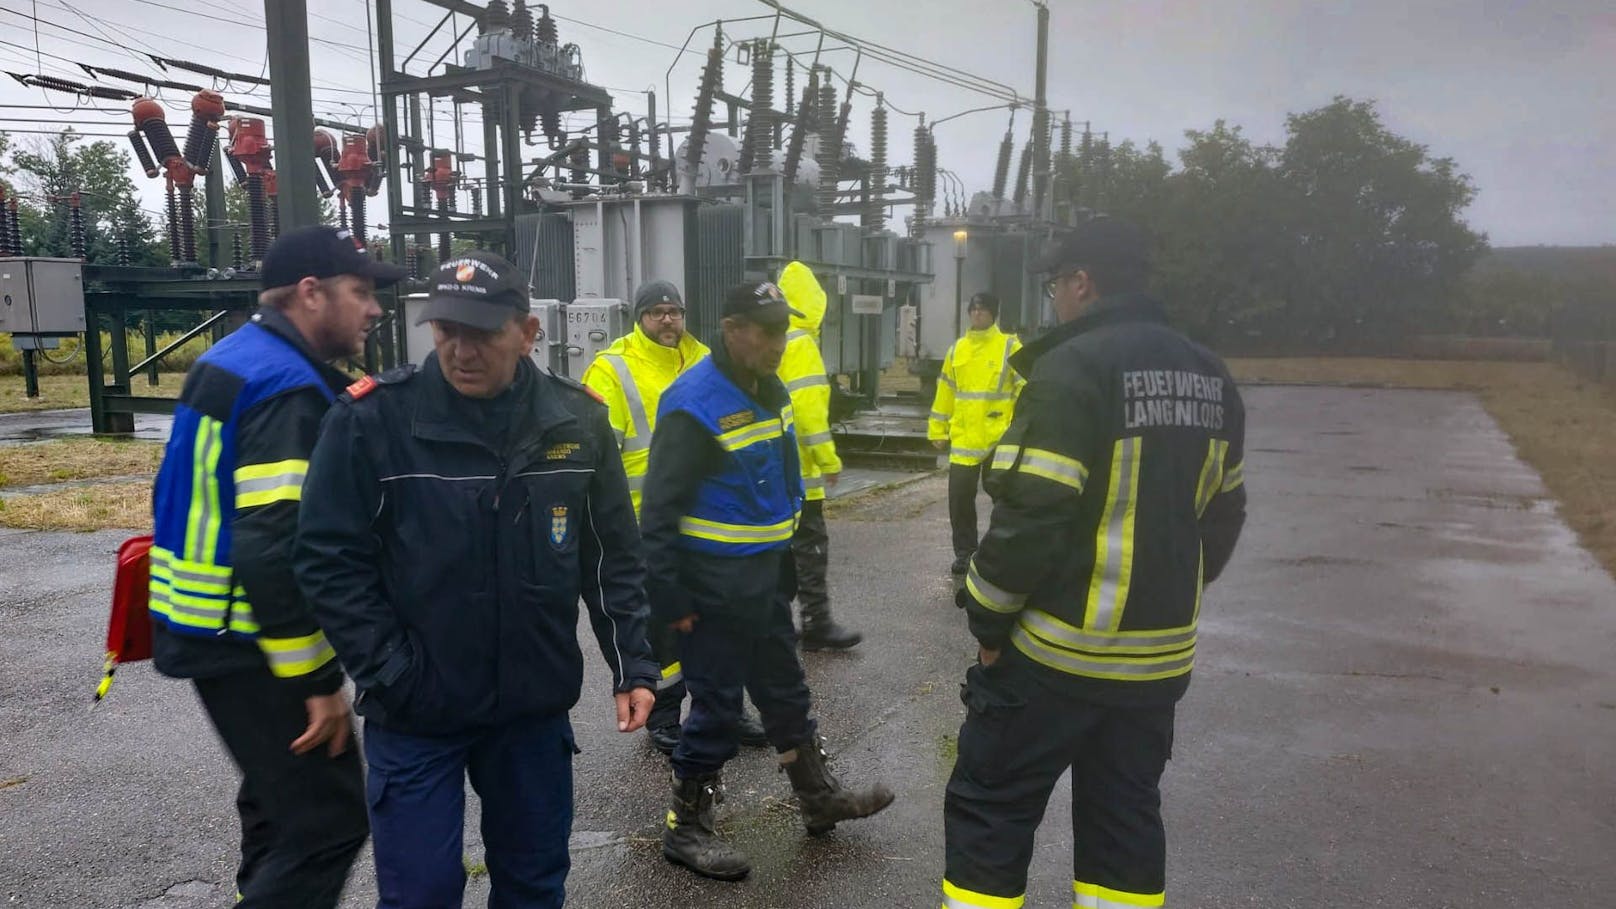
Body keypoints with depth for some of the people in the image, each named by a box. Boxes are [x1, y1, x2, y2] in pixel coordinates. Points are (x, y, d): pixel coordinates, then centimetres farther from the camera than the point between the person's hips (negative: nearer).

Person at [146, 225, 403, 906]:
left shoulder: (231, 361, 11)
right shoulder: (288, 388, -21)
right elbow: (274, 551, -28)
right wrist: (317, 679, -23)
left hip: (211, 628, 11)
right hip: (250, 642, -11)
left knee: (281, 794, 24)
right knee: (327, 820, -6)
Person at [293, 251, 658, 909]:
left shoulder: (577, 421, -4)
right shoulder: (371, 418, -14)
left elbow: (613, 558, 4)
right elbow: (329, 560, -9)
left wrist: (631, 665, -1)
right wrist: (386, 676, -11)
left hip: (535, 707, 3)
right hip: (415, 713, -3)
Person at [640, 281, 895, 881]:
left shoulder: (771, 391, 7)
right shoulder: (695, 403, -21)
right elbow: (659, 510, -21)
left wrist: (784, 551, 20)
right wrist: (669, 600, -21)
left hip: (762, 576, 9)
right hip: (712, 584, -8)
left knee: (785, 690, 20)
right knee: (717, 704, 2)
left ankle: (820, 798, 36)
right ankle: (685, 828, 20)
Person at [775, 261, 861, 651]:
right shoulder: (798, 343, -15)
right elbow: (808, 407, -22)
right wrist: (828, 458, -18)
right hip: (795, 468, -9)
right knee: (810, 545, -2)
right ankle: (817, 624, 2)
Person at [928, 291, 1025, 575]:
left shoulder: (1010, 346, -3)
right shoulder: (956, 349, 10)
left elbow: (1026, 390, -6)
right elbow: (945, 393, 13)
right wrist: (938, 430, 11)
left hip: (1000, 438, -3)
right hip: (964, 439, 3)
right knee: (959, 496, 3)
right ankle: (964, 552, 17)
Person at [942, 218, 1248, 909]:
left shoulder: (1073, 367, -17)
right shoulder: (1209, 377, 8)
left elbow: (1031, 514, -21)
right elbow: (1222, 512, 15)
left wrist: (988, 619, -10)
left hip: (1058, 650, -7)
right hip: (1159, 652, 7)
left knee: (988, 806, 6)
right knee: (1125, 815, 18)